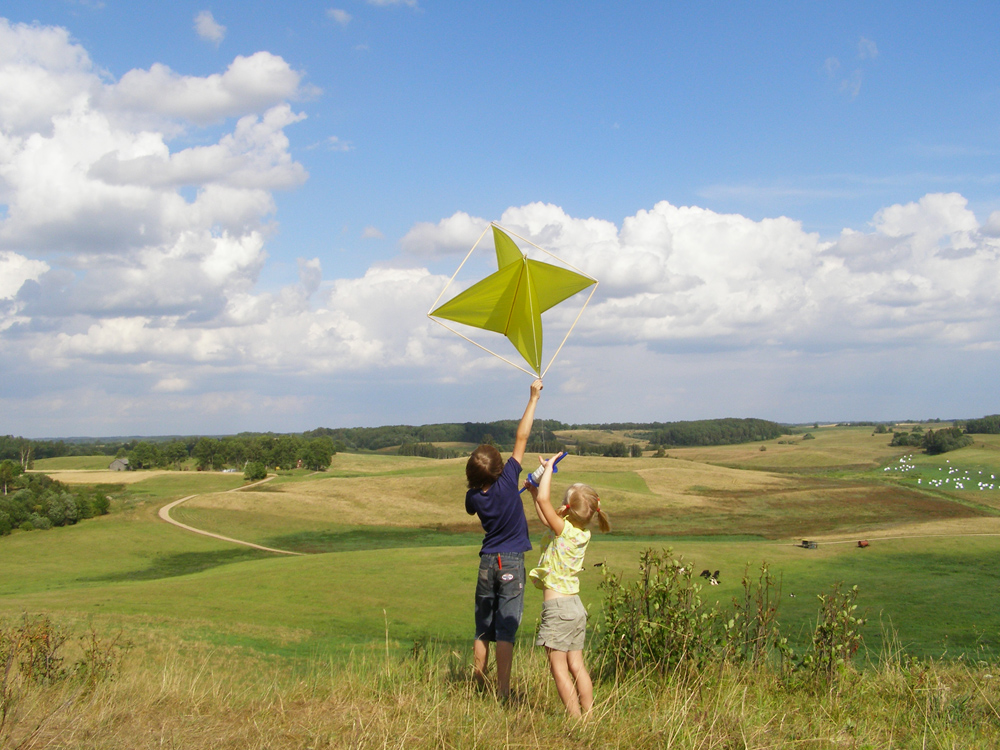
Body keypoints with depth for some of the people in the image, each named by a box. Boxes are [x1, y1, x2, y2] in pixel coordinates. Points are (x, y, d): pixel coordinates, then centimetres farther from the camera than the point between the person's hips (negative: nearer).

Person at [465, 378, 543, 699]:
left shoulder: (473, 497, -2)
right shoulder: (507, 482, -13)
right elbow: (521, 437, -10)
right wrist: (533, 398, -5)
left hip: (487, 563, 4)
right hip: (511, 563, -3)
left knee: (482, 630, 12)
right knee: (505, 630, -5)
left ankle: (480, 683, 19)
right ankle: (503, 692, -5)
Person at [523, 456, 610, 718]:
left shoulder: (564, 530, -16)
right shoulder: (583, 534, 6)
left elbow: (544, 500, -22)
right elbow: (547, 519, 22)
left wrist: (549, 467, -9)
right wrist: (534, 492, 22)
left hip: (557, 605, -8)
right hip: (576, 606, 8)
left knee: (558, 667, -2)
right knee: (576, 665, 12)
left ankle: (575, 718, -3)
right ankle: (588, 715, 14)